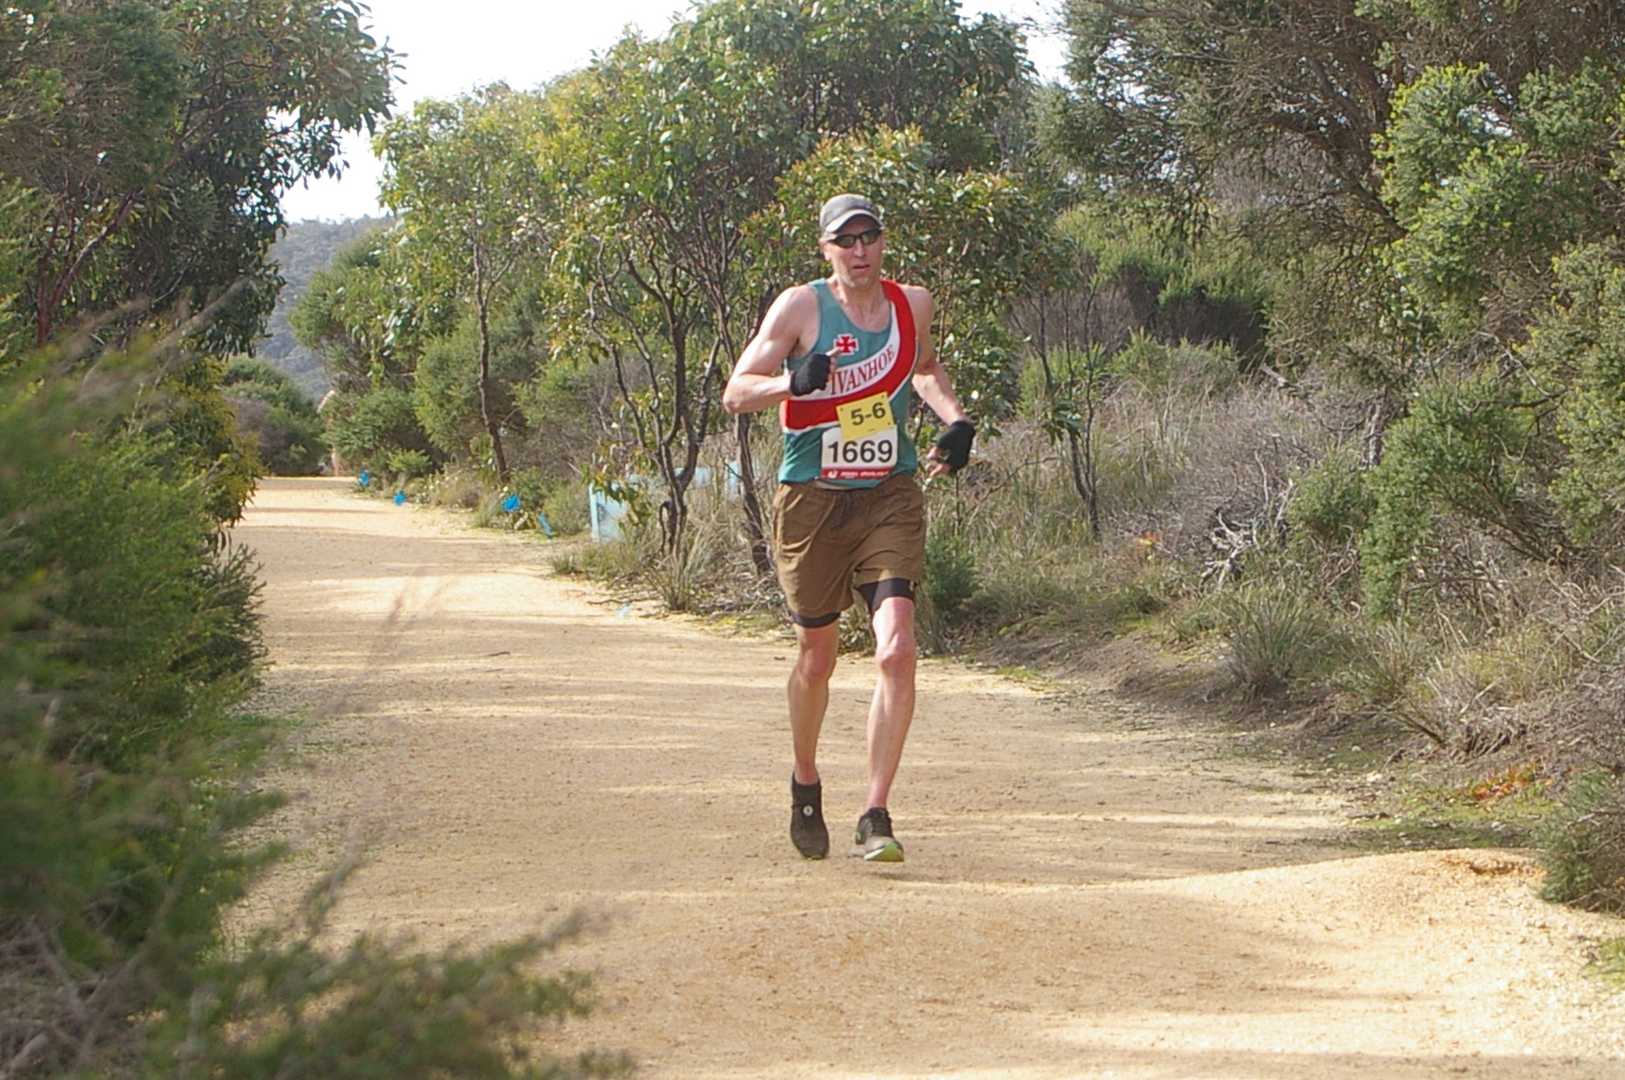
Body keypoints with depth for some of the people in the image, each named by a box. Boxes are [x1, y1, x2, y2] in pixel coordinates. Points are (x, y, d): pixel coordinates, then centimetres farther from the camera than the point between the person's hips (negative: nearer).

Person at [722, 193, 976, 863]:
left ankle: (876, 818, -14)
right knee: (816, 657, 11)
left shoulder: (912, 304, 5)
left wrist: (955, 421, 10)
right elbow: (735, 394, -7)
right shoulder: (800, 308, -5)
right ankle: (805, 784, 38)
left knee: (896, 650, -16)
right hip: (812, 500, -1)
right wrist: (793, 381, -27)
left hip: (890, 499, 1)